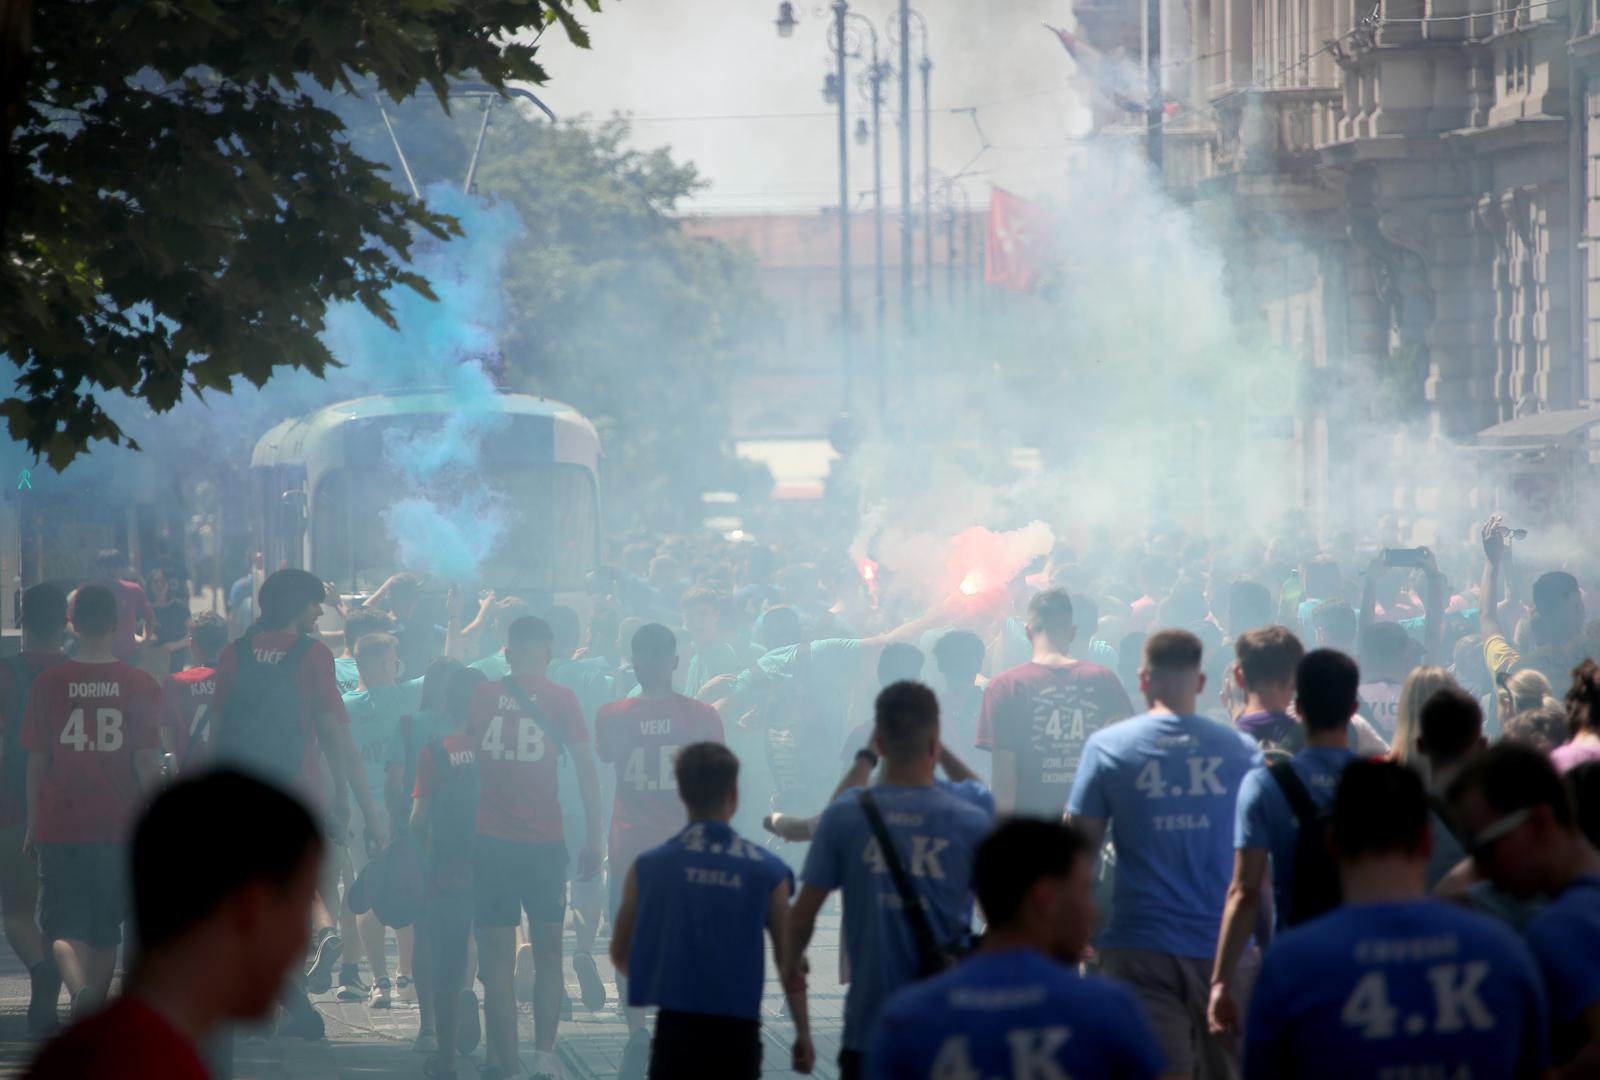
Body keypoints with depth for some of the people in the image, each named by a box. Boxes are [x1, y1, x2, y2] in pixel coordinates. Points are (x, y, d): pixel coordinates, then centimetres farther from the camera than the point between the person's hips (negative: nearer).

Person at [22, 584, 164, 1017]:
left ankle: (79, 987, -26)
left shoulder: (47, 683, -3)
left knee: (64, 928, 2)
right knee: (104, 931, 15)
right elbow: (148, 762, -4)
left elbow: (36, 761, 1)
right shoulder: (140, 684, -4)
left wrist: (33, 826, 11)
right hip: (119, 826, 1)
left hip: (60, 828, -1)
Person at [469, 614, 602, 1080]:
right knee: (547, 952, 14)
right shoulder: (560, 699, -2)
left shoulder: (481, 695, 2)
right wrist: (593, 839, 0)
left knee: (497, 960, 3)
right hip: (544, 843, 0)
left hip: (489, 843, 0)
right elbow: (586, 769, -5)